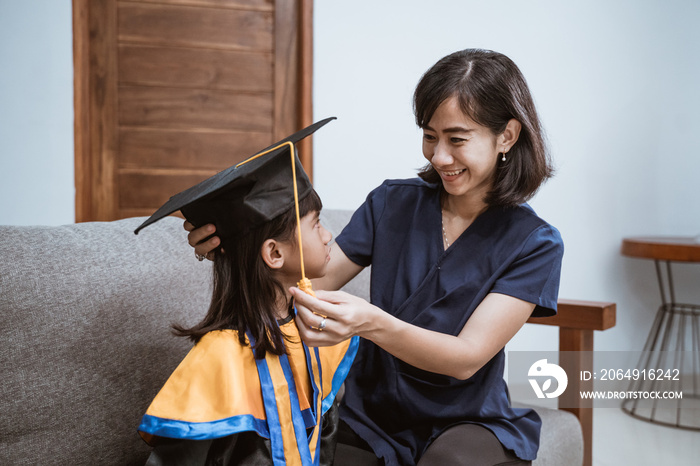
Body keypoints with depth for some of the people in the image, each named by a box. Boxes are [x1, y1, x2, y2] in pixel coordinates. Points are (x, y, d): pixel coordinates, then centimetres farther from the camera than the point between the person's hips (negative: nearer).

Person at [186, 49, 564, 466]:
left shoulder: (535, 244, -7)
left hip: (467, 422, -1)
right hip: (369, 420, 2)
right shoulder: (392, 203, 1)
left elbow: (467, 357, -17)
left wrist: (373, 324, -35)